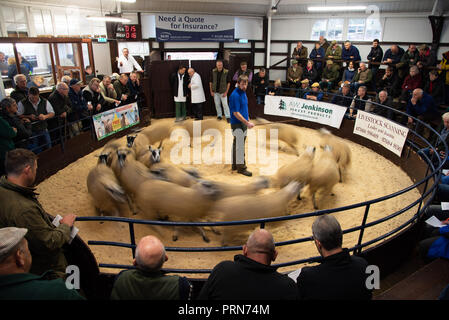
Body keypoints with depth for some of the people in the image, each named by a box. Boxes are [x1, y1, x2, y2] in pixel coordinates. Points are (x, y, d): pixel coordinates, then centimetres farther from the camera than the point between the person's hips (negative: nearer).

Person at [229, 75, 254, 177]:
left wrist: (248, 121, 16)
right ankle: (241, 167, 4)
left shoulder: (243, 92, 10)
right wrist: (247, 123, -19)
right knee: (240, 145, -5)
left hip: (243, 123, 9)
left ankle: (235, 165, 25)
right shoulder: (235, 95, -19)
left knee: (237, 144, 15)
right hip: (237, 124, -9)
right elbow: (236, 113, -21)